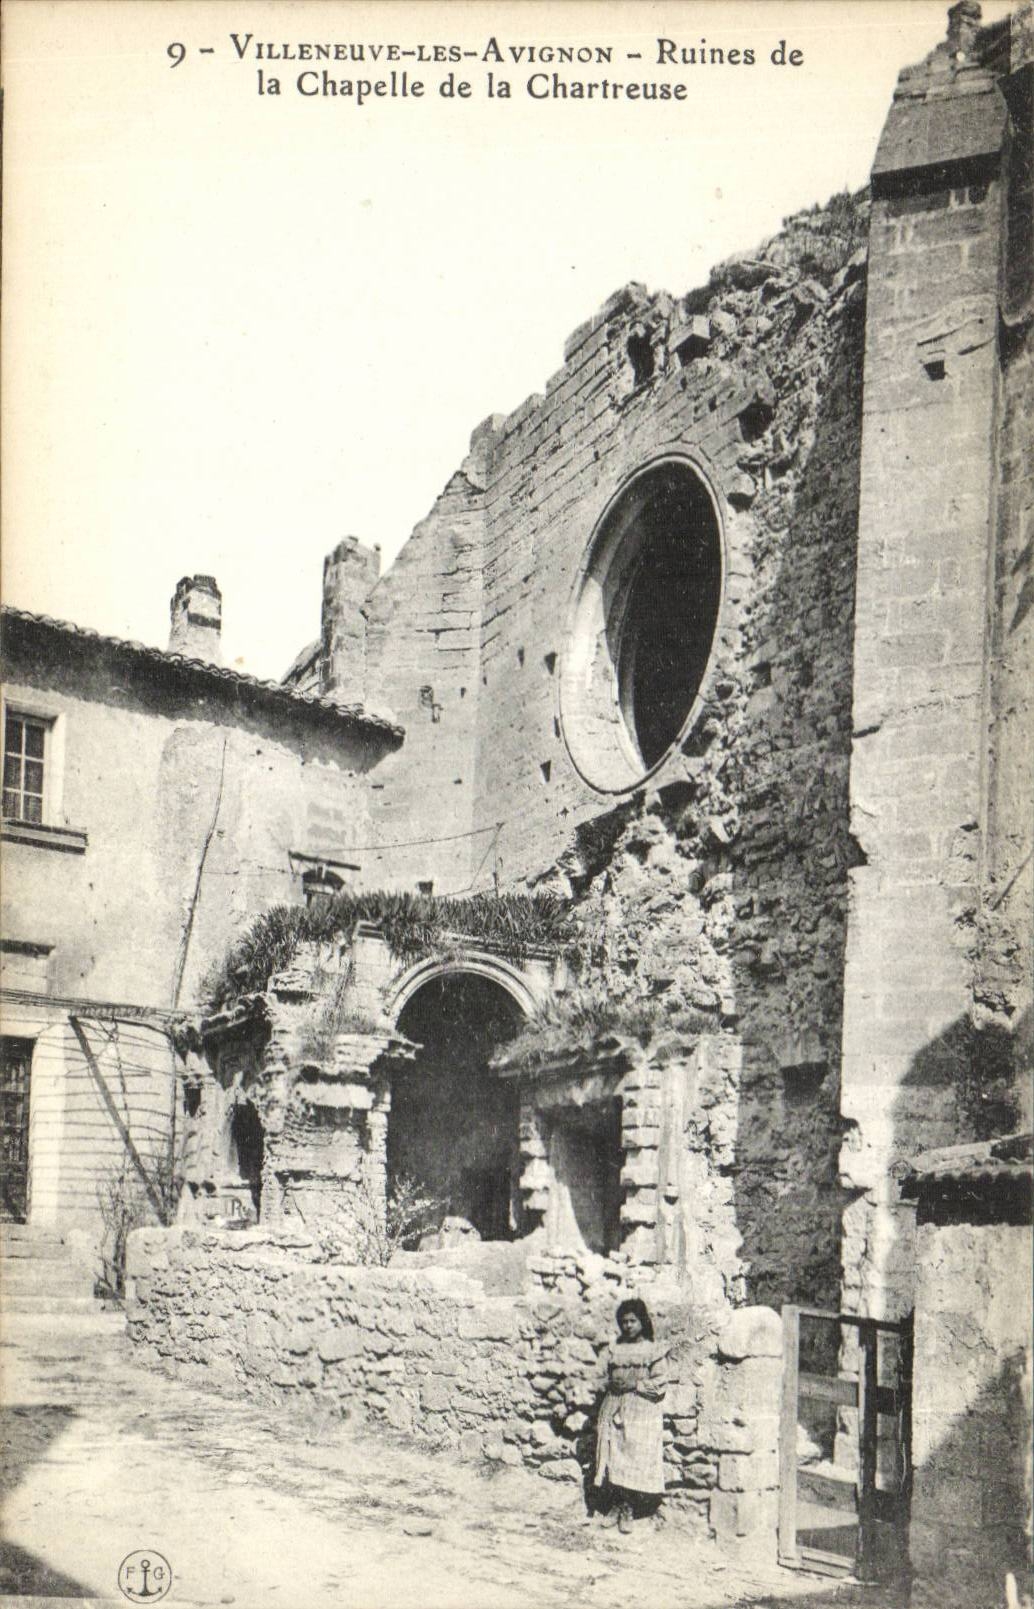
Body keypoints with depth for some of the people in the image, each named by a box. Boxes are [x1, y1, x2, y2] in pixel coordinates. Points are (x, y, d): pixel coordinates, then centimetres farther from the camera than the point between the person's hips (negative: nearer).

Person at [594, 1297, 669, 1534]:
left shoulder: (654, 1350, -3)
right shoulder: (615, 1350, 11)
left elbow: (660, 1384, -8)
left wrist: (635, 1385, -14)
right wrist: (612, 1383, -3)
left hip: (641, 1415, -4)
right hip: (614, 1410, 4)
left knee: (635, 1459, -5)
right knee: (614, 1458, 4)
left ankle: (628, 1509, 5)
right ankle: (616, 1506, 16)